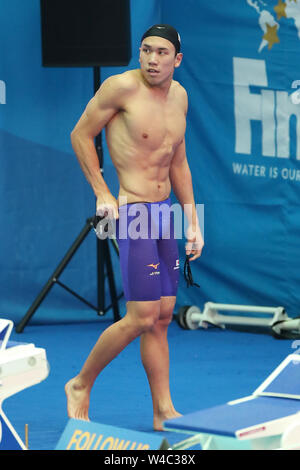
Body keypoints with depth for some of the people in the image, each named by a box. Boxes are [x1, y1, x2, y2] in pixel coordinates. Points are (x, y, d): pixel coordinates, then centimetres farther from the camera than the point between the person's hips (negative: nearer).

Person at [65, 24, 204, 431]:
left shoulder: (179, 96, 10)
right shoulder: (123, 86, -12)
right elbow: (81, 135, -4)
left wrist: (193, 222, 17)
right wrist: (103, 195, -7)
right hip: (132, 212, -7)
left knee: (163, 317, 8)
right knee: (142, 317, -10)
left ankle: (164, 413, 13)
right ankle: (80, 386, 8)